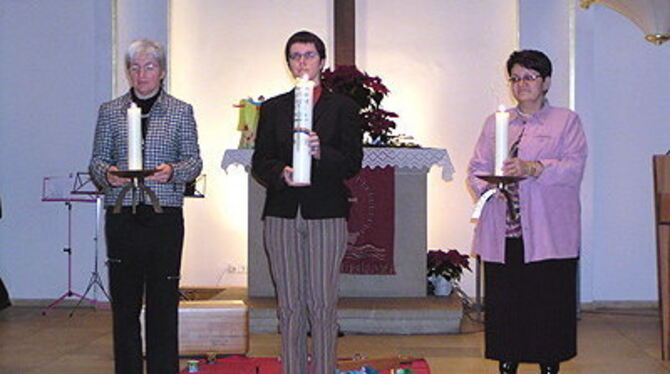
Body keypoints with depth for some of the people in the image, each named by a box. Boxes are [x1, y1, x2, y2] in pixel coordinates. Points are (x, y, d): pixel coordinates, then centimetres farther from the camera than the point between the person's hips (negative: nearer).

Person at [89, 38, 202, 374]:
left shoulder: (181, 112, 7)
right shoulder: (110, 111, 10)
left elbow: (194, 160, 6)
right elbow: (97, 159, 10)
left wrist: (173, 171, -14)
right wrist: (107, 174, -12)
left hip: (165, 216, -1)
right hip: (122, 217, 1)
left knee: (163, 301, 0)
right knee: (124, 299, 3)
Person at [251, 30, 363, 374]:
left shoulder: (343, 107, 7)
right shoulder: (273, 108, 13)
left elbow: (353, 162, -1)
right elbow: (260, 162, 7)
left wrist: (320, 152, -20)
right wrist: (281, 173, -14)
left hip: (326, 216, -2)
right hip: (282, 214, 2)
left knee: (323, 303, -1)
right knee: (289, 304, 5)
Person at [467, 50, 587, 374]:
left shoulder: (566, 121, 9)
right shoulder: (495, 123, 20)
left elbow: (573, 167, -5)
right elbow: (476, 168, 13)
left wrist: (532, 169, -20)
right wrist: (488, 185, -9)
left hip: (548, 235, -3)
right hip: (503, 235, 3)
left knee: (549, 307, -2)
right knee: (503, 304, 3)